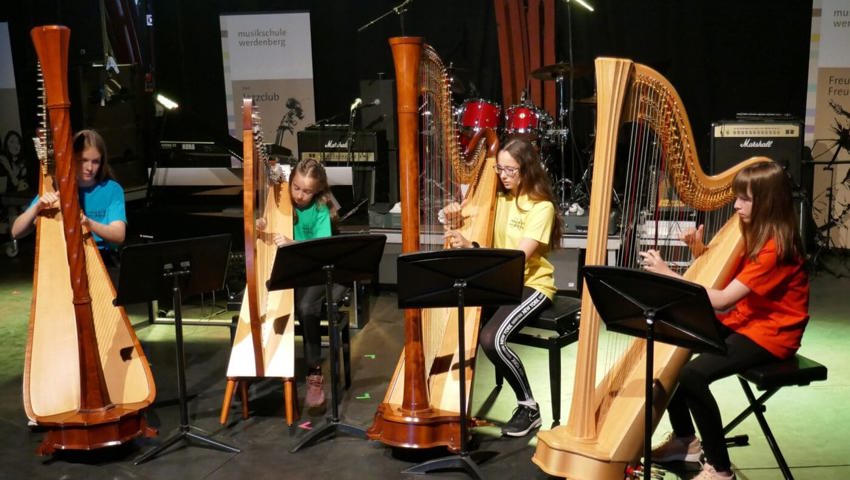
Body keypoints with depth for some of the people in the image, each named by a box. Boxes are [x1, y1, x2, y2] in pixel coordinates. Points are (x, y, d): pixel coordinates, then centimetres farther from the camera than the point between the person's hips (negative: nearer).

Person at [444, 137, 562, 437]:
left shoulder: (542, 207, -13)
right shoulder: (497, 199, 8)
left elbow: (519, 256, -24)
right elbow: (477, 233, 9)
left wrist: (470, 247, -34)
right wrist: (456, 223, -13)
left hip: (531, 285, -6)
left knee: (491, 338, -28)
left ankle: (529, 407, -7)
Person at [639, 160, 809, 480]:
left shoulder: (776, 247, -24)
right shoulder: (754, 234, 6)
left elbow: (721, 300, -29)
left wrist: (668, 274, -28)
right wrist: (702, 253, -8)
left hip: (770, 334, -10)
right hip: (743, 322, 10)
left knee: (693, 374, -27)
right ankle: (685, 440, 16)